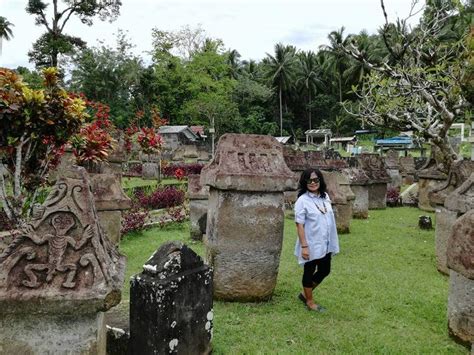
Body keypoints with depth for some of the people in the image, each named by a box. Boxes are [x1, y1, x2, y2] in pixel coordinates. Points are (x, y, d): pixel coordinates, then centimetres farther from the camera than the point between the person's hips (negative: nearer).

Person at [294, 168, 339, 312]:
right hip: (311, 245, -7)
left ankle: (305, 294, 35)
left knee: (324, 271, 17)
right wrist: (304, 246, -20)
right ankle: (310, 302, 28)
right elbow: (299, 225, -17)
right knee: (309, 272, 9)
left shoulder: (325, 196, 4)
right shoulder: (302, 201, -16)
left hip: (326, 244, 7)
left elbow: (330, 219, 12)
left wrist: (332, 241, 13)